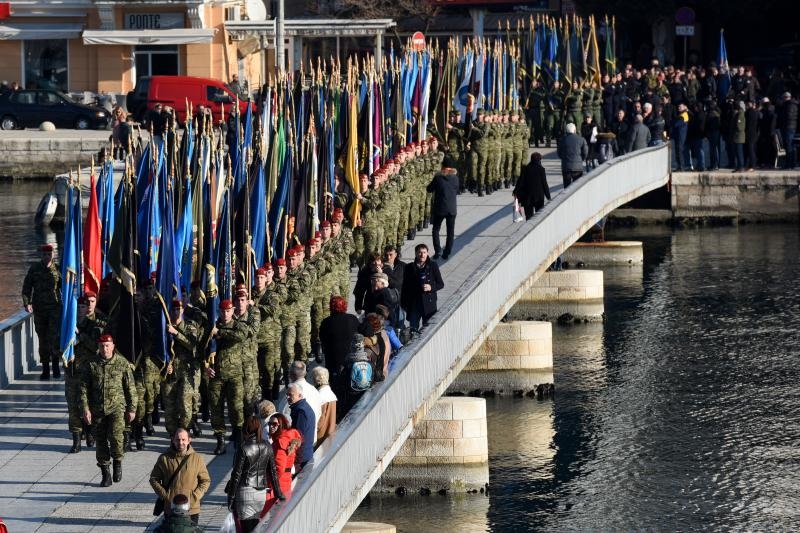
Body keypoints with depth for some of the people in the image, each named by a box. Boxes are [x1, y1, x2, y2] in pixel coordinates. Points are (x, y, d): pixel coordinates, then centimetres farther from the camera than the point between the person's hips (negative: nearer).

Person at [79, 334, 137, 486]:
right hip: (97, 410, 2)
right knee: (101, 441, 5)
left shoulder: (122, 363, 0)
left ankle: (118, 462, 3)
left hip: (117, 407, -2)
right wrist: (85, 408, -4)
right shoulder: (91, 365, 3)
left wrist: (132, 409, 4)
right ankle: (105, 474, 17)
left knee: (115, 435, -23)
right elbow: (84, 388, 4)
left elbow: (130, 388, 5)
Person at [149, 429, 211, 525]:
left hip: (191, 509, 0)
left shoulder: (197, 458, 0)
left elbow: (206, 481, 6)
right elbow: (154, 479, 6)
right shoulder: (164, 458, 0)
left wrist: (194, 497, -7)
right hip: (170, 509, 0)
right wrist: (165, 495, -6)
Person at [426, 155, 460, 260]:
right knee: (450, 232, 11)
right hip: (452, 209, 2)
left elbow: (429, 189, -2)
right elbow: (457, 191, 7)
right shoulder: (455, 178, -6)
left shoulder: (438, 177, -12)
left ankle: (438, 251, 1)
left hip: (439, 208, -2)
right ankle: (446, 253, 12)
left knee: (435, 230, 13)